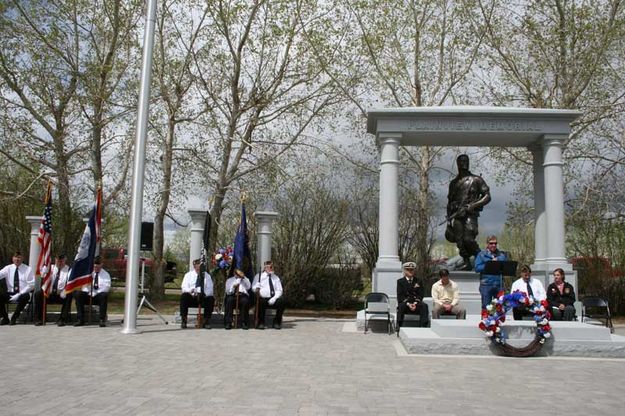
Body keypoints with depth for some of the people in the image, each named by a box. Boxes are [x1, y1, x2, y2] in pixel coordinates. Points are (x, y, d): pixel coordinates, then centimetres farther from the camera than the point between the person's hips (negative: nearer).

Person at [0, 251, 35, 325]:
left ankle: (14, 318, -18)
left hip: (23, 294, -3)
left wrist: (19, 294, -15)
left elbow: (31, 284, -4)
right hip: (10, 294, 3)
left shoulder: (28, 269, 2)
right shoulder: (8, 268, 10)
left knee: (25, 297, -37)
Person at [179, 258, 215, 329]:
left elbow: (210, 289, 3)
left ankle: (206, 322, -21)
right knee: (184, 296, -32)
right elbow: (184, 287, 0)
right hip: (191, 296, 0)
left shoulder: (207, 276, 13)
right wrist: (190, 291, -24)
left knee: (211, 299, -30)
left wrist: (204, 294, -22)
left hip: (203, 297, 0)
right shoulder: (188, 275, 13)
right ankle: (183, 321, -26)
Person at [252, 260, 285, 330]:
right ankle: (260, 323, -17)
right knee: (261, 302, -37)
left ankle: (277, 322, -11)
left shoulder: (276, 277, 21)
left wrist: (274, 298, -8)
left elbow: (279, 290, 12)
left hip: (273, 300, 2)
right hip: (262, 298, -2)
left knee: (281, 301, -29)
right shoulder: (258, 276, 16)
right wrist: (257, 290, -20)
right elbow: (254, 287, 6)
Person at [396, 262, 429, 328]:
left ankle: (423, 327, -31)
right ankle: (399, 327, -33)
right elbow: (400, 296, 0)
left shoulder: (417, 281, 14)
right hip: (405, 303, -2)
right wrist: (408, 304, -16)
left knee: (424, 306, -29)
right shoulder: (400, 281, 8)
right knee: (401, 306, -35)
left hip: (416, 303, 2)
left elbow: (420, 295, 7)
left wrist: (415, 303, -13)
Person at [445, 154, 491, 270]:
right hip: (456, 215, 4)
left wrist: (473, 205, -10)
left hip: (470, 214, -4)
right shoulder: (453, 183, 20)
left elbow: (487, 197, 5)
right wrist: (449, 220, 11)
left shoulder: (476, 179, 10)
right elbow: (449, 202, 21)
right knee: (459, 241, -7)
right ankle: (467, 262, 0)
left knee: (468, 239, -18)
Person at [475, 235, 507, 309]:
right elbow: (477, 268, -6)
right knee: (486, 307, 2)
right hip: (486, 284, -2)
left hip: (499, 284, 3)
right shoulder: (481, 254, 4)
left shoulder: (502, 254, 13)